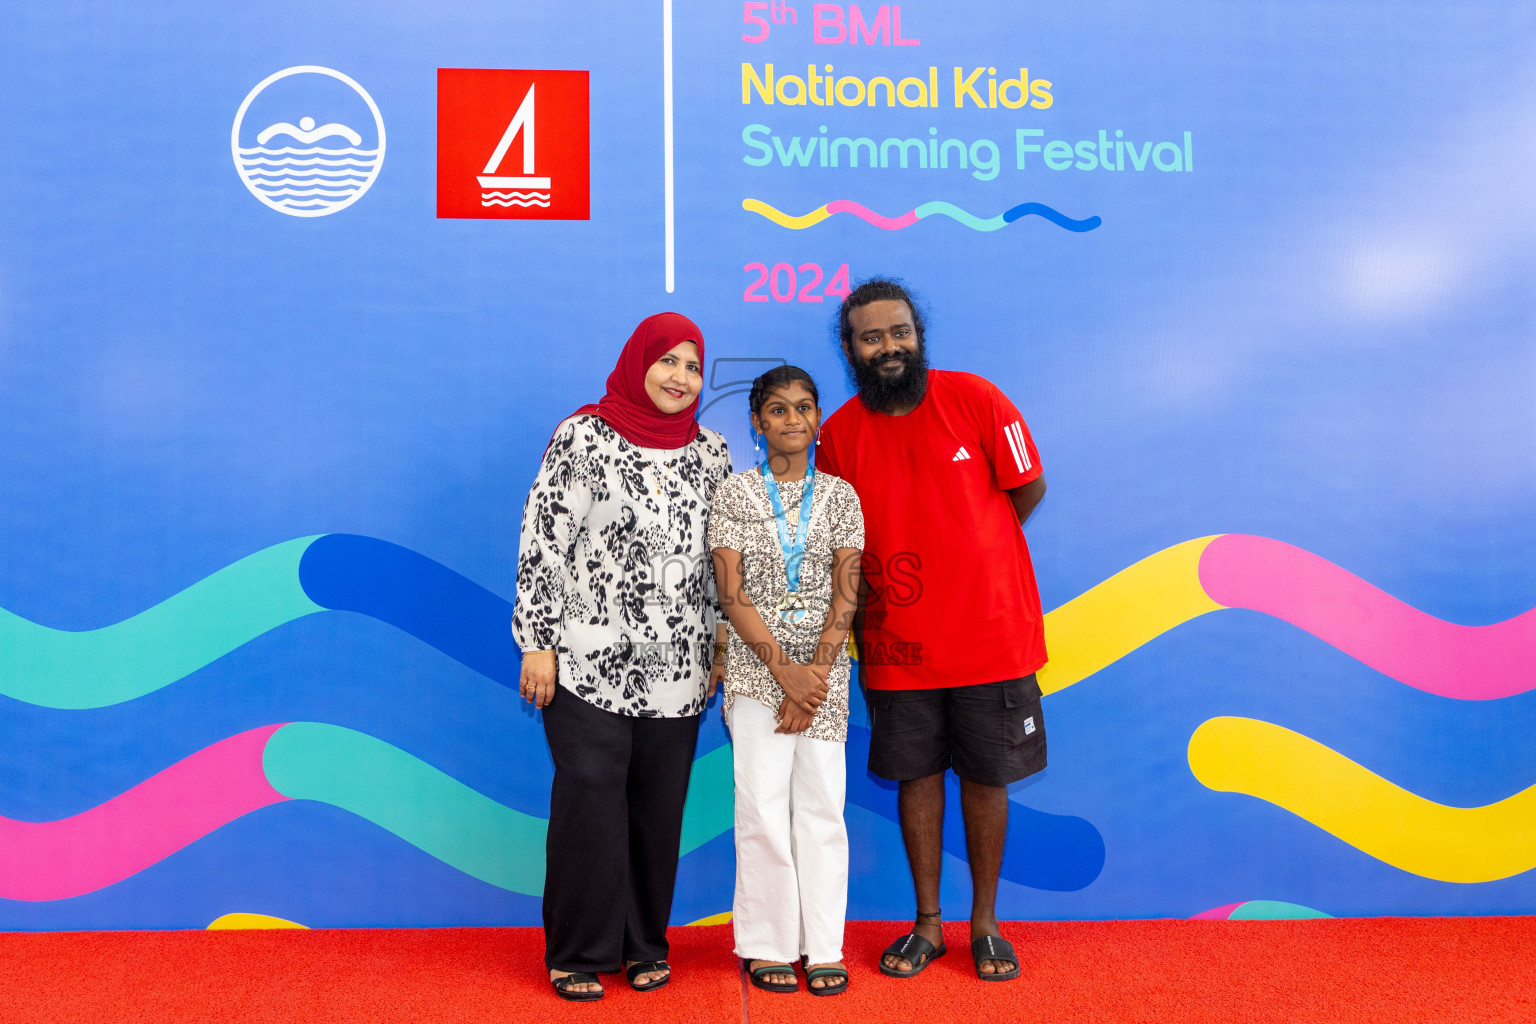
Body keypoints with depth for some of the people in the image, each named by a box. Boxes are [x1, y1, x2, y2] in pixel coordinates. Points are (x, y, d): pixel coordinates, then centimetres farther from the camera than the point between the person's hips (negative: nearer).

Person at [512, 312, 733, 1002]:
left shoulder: (711, 452, 9)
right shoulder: (582, 436, -3)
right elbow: (542, 541, -4)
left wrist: (722, 647, 11)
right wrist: (536, 642, -7)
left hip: (677, 668, 4)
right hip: (589, 661, -3)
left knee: (659, 807, 8)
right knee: (589, 801, -2)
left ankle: (645, 943, 25)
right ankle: (579, 952, 15)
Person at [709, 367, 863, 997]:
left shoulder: (840, 495, 7)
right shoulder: (734, 494, 2)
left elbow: (846, 592, 1)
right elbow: (731, 593, -4)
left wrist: (816, 673, -9)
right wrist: (783, 668, -12)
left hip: (824, 669, 1)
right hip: (756, 668, -1)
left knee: (822, 804, 2)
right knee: (763, 807, -1)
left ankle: (823, 947, 12)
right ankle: (769, 945, 12)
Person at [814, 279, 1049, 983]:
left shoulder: (975, 399, -6)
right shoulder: (839, 433, -1)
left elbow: (1028, 488, 3)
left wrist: (969, 554, 7)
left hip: (990, 631, -1)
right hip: (897, 643, 1)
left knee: (985, 777, 9)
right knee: (917, 776, 10)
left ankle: (985, 924, 26)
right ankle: (928, 924, 26)